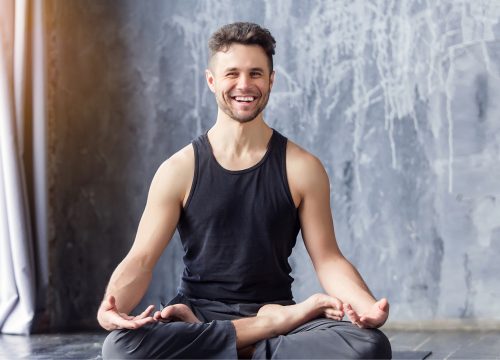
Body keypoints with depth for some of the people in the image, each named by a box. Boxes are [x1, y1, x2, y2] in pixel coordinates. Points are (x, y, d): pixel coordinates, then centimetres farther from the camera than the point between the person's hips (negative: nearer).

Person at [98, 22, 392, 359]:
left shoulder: (302, 168, 1)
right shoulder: (179, 169, 0)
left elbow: (328, 259, 0)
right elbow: (140, 260, -3)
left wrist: (367, 305, -22)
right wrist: (111, 308, -26)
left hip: (275, 307, 0)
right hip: (198, 311, 0)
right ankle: (271, 328, -20)